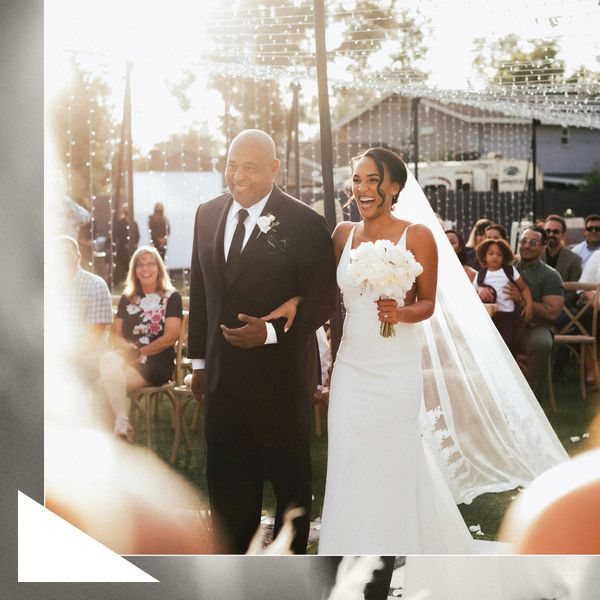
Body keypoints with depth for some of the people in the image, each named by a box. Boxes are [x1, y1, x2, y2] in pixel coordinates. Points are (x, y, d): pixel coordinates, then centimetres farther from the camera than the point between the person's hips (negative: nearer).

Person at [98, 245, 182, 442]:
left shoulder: (171, 297, 5)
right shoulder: (127, 299, 19)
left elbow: (171, 336, -5)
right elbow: (117, 335, 14)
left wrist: (139, 352, -10)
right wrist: (127, 348, -10)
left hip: (158, 362, -4)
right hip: (127, 358, 4)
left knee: (107, 381, -31)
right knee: (108, 360, -34)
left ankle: (121, 424, -20)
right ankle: (122, 422, -38)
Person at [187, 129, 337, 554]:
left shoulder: (305, 224, -11)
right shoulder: (207, 215, 6)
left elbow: (321, 301, -11)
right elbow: (200, 292, 12)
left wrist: (271, 332, -25)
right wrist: (199, 360, 13)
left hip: (280, 375, -5)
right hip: (223, 373, 5)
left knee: (290, 474, 11)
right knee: (227, 475, 12)